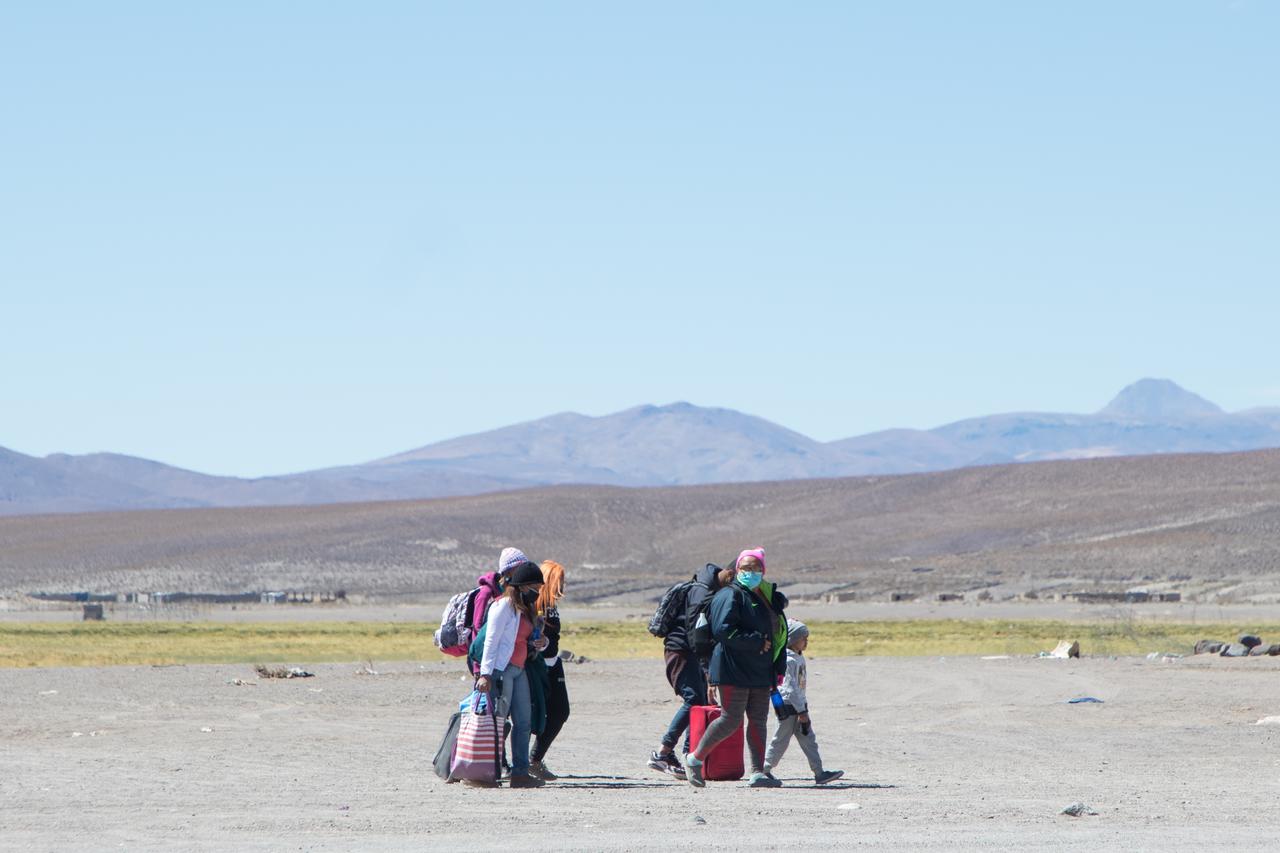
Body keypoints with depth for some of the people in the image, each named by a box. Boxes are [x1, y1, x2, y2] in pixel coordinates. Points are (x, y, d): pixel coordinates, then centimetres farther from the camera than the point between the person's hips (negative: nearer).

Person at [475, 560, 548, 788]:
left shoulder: (525, 609, 19)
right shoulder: (504, 606, -8)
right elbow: (491, 641, -13)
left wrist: (541, 644, 2)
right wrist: (485, 673, -20)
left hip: (518, 670, 9)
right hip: (501, 670, -9)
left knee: (523, 721, 5)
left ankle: (520, 771, 7)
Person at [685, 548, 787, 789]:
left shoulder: (769, 598, 19)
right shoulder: (731, 595, -7)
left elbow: (777, 636, 23)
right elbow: (724, 630, -20)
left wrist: (779, 669, 14)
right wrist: (757, 642, -19)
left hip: (760, 672, 8)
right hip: (734, 669, -8)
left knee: (758, 721, 4)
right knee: (731, 720, -9)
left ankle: (758, 772, 3)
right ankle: (695, 759, 5)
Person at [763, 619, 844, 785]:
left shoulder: (799, 658, 11)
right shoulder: (789, 661, -18)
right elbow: (791, 687, -21)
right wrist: (801, 712, -22)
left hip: (799, 705, 9)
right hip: (788, 705, -9)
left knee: (809, 740, 4)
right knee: (781, 740, 0)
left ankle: (819, 773, 2)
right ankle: (765, 769, 13)